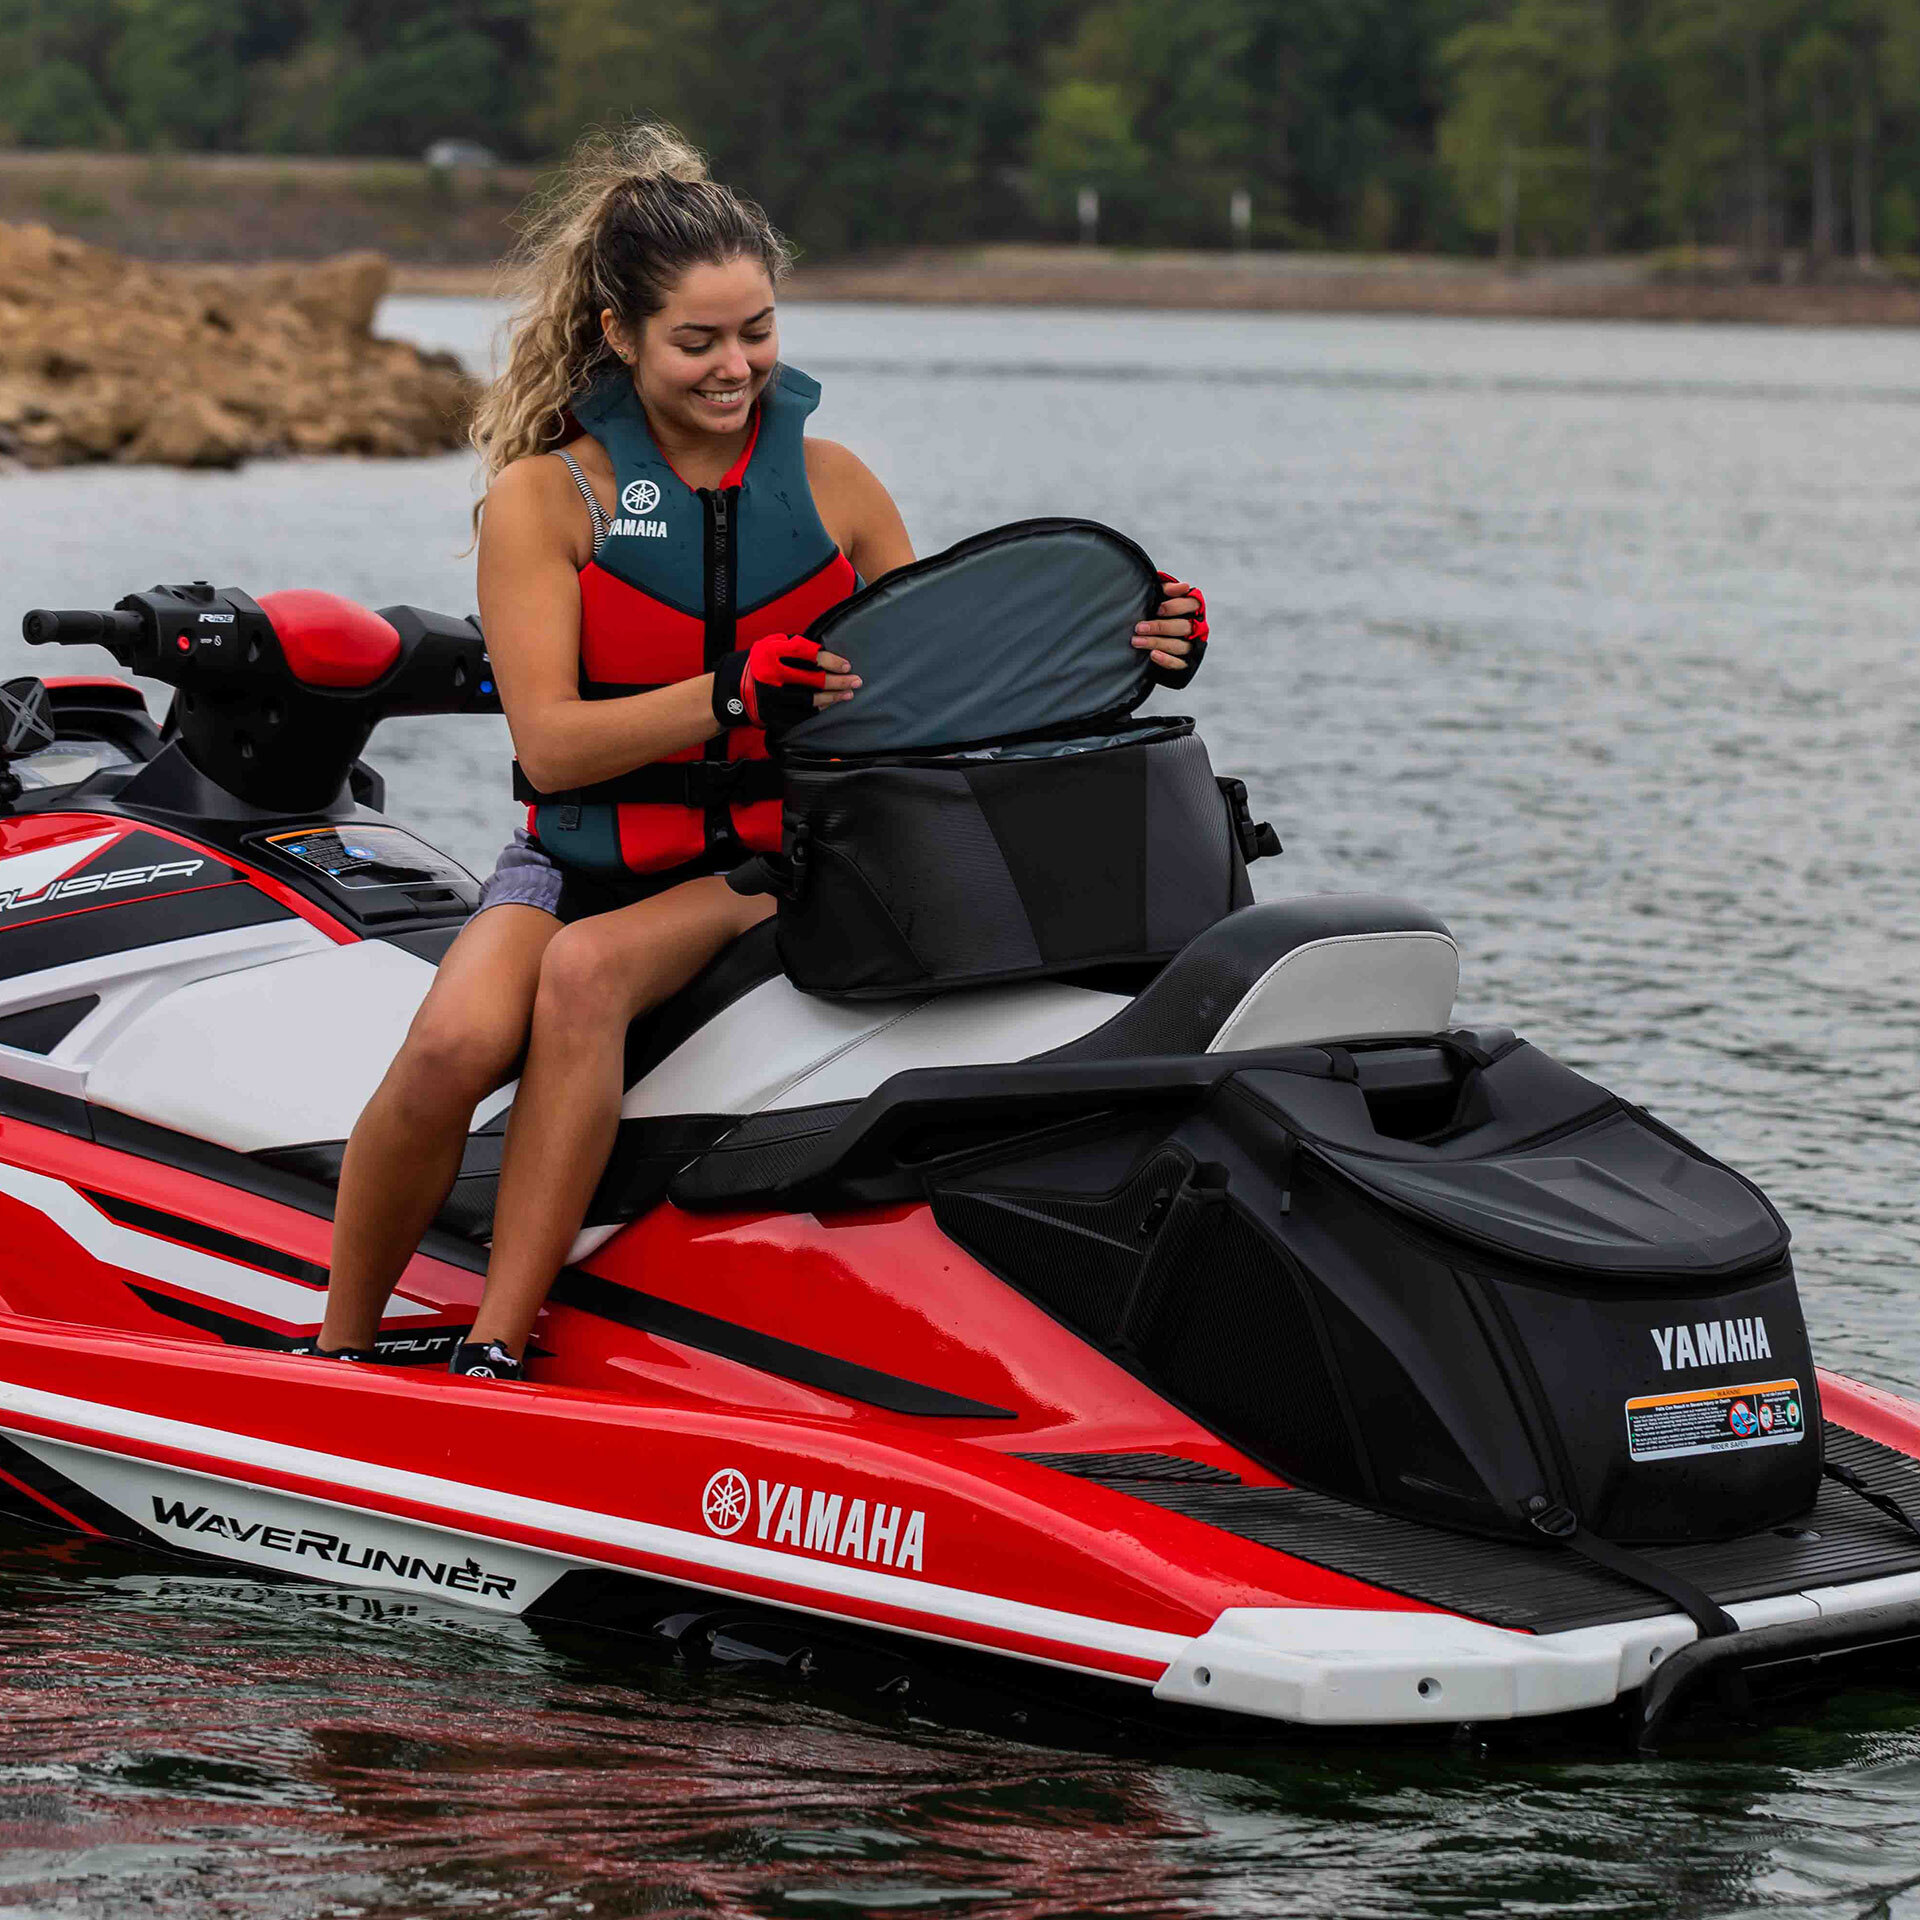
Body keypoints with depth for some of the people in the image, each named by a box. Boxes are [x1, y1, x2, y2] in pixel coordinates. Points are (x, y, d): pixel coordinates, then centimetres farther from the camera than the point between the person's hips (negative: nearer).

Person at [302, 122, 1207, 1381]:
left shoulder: (830, 482, 9)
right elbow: (550, 745, -9)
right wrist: (736, 694, -24)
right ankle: (337, 1353, -11)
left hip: (774, 862, 1)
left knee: (587, 972, -34)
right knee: (454, 1045, -31)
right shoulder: (545, 496, 1)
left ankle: (494, 1357, -32)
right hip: (585, 853, -1)